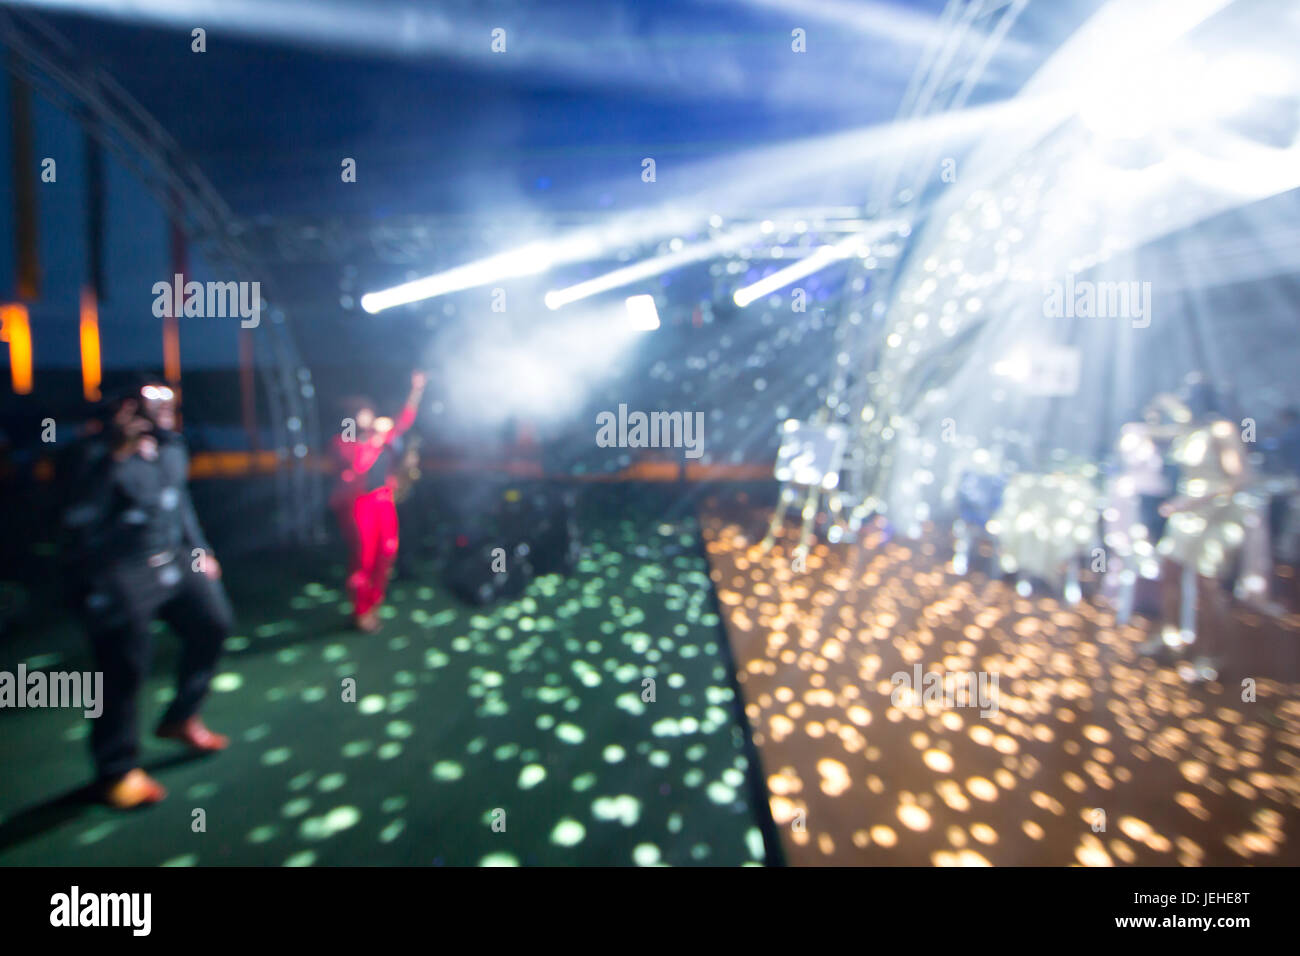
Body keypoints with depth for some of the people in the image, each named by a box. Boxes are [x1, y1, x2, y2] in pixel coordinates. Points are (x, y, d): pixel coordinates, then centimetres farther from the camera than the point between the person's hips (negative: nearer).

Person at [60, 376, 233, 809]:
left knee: (213, 623, 10)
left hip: (172, 560, 8)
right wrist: (115, 457, -35)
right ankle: (117, 771, 16)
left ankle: (181, 718, 31)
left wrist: (198, 549, 18)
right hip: (116, 575, -8)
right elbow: (77, 514, -28)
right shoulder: (95, 452, -16)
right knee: (126, 667, -4)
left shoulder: (171, 446, 7)